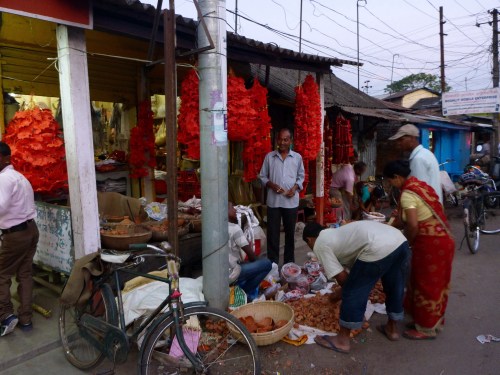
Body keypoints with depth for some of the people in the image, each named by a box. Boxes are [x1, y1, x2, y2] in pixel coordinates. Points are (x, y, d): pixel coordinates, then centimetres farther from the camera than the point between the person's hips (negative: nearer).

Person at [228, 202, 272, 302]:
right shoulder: (234, 228, -15)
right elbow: (250, 253, -9)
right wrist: (255, 262, 9)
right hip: (229, 274, -8)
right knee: (266, 263, -1)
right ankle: (243, 292, 3)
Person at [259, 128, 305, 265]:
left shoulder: (297, 157, 4)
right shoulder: (269, 156, 2)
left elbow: (301, 176, 10)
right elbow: (262, 176, 6)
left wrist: (295, 187, -8)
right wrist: (271, 185, -12)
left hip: (291, 201, 1)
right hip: (273, 200, -1)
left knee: (290, 232, 11)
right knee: (272, 233, 4)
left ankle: (289, 261, 25)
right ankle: (272, 262, 15)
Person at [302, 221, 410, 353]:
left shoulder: (319, 245, 8)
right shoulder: (336, 233, 32)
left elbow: (341, 276, 5)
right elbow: (354, 266, 37)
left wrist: (341, 292, 26)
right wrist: (342, 290, 45)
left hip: (379, 249, -9)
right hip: (400, 240, 10)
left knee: (352, 294, 8)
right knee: (394, 289, 28)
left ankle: (343, 340, 22)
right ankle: (392, 329, 50)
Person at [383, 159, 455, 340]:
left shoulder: (407, 194, -19)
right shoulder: (419, 184, 10)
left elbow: (413, 225, -25)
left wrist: (406, 242, -8)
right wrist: (394, 224, 21)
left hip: (430, 243, -9)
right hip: (442, 239, 9)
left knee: (425, 284, 5)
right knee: (434, 283, 20)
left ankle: (426, 328, 19)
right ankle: (435, 321, 35)